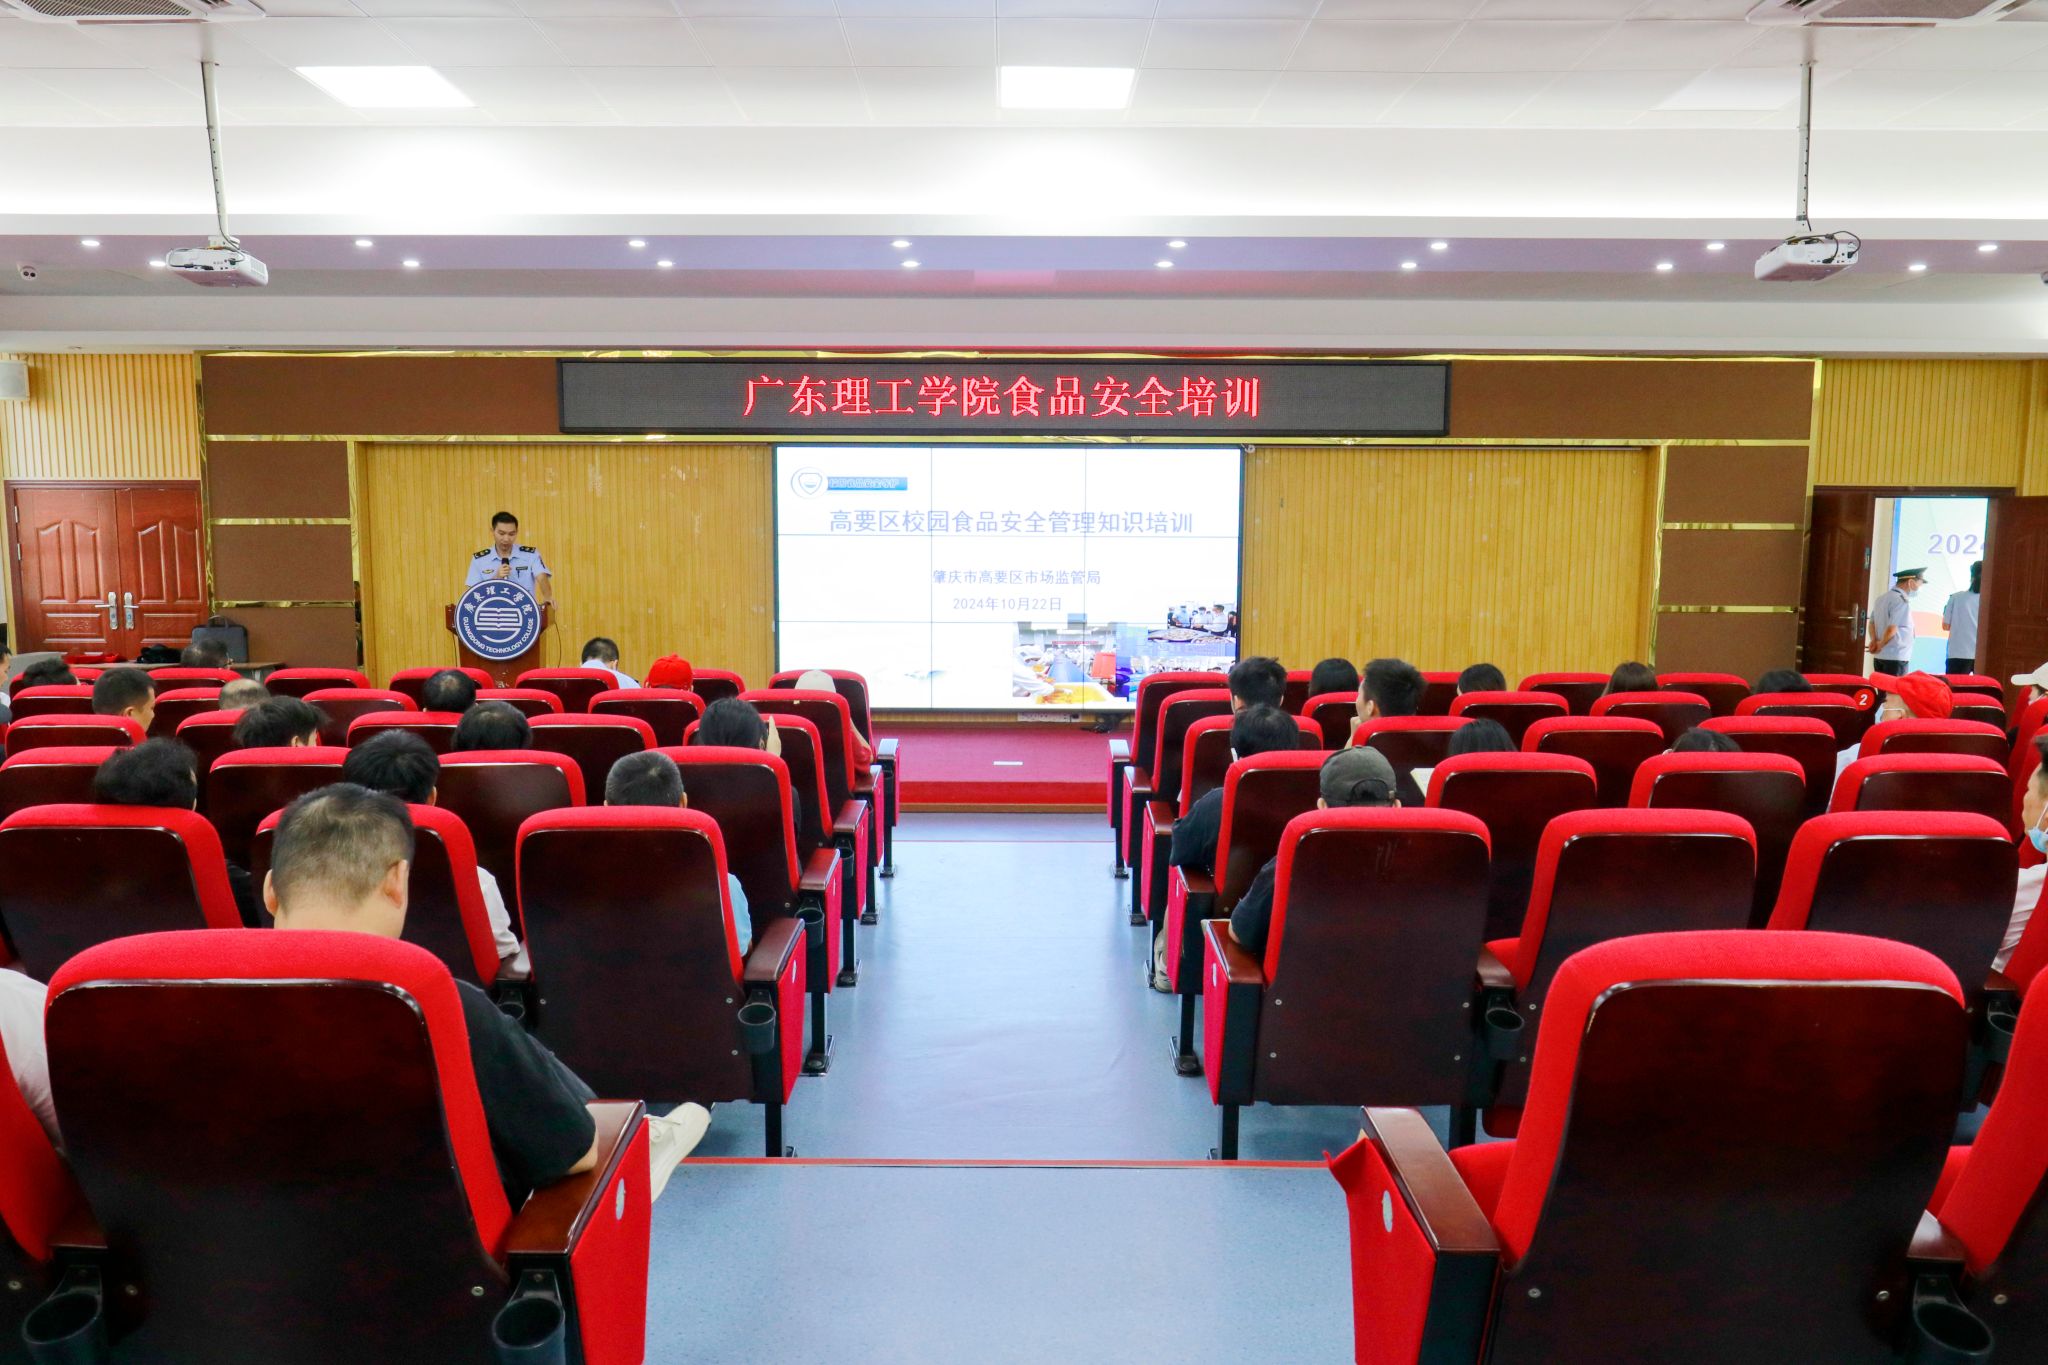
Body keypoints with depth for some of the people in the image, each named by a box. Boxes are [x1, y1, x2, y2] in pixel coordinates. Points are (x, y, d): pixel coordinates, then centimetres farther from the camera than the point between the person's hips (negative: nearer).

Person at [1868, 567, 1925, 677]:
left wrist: (1874, 641, 4)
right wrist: (1880, 645, -7)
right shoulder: (1902, 600, -15)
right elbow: (1892, 628, -21)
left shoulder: (1882, 598, 14)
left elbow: (1872, 622, 18)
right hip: (1896, 658, -9)